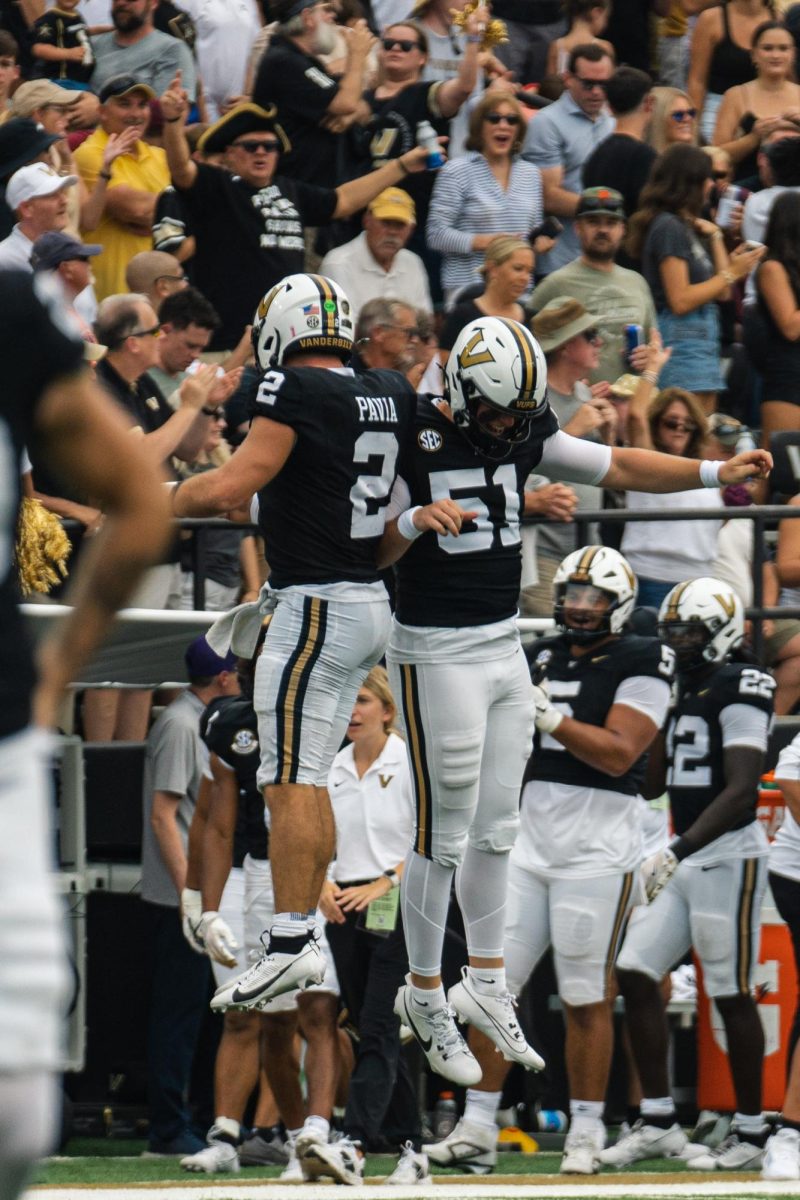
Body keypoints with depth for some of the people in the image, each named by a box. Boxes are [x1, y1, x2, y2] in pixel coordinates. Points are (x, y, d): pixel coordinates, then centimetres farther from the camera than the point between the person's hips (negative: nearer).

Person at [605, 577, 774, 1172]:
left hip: (728, 856, -9)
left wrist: (680, 849, -27)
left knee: (732, 994, -4)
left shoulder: (738, 690, -12)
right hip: (687, 861, 9)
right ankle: (658, 1122, 5)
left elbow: (741, 790, -21)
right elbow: (653, 783, 23)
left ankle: (751, 1135, 4)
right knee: (636, 972, 2)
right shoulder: (682, 693, 15)